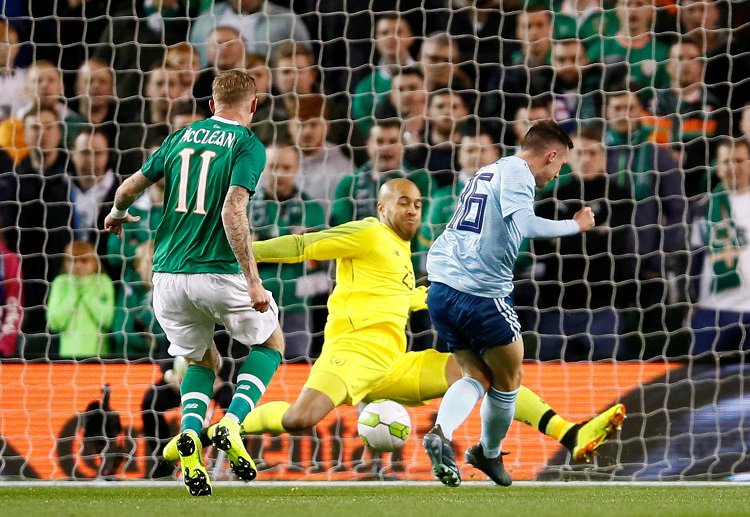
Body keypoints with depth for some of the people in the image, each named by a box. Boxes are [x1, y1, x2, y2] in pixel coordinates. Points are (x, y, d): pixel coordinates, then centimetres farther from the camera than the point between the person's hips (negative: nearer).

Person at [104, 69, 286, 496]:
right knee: (271, 342, 20)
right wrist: (253, 280, -17)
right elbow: (233, 212, -17)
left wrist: (118, 215, 40)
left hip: (168, 275, 5)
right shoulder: (248, 145, -5)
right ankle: (232, 423, -3)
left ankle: (190, 433, -5)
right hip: (219, 272, -5)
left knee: (203, 361, 25)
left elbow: (130, 188, 16)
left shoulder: (181, 137, 12)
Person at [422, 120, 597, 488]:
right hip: (482, 293, -8)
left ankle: (441, 432, -13)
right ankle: (489, 453, 30)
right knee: (508, 381, 14)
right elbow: (524, 224, -24)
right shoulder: (517, 173, -8)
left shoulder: (487, 173, 21)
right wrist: (575, 225, -15)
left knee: (477, 377, 14)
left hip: (441, 291, 8)